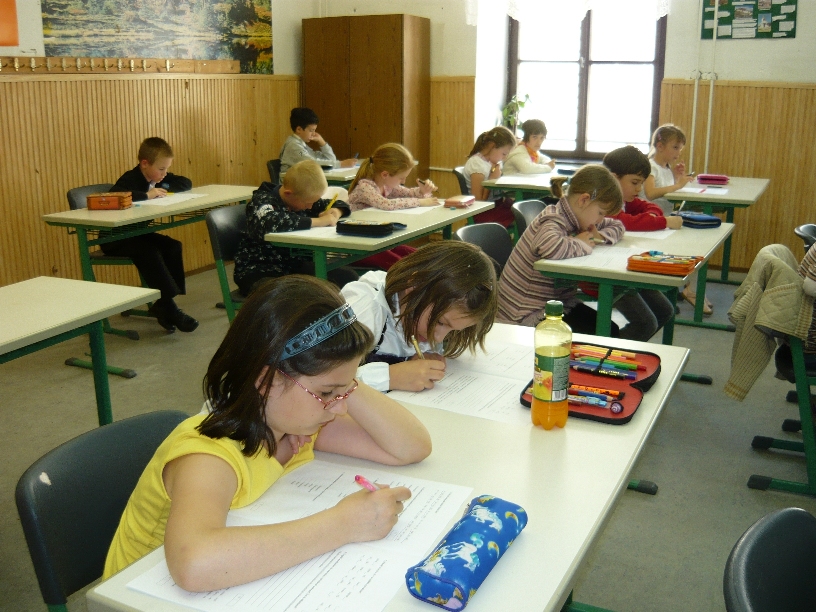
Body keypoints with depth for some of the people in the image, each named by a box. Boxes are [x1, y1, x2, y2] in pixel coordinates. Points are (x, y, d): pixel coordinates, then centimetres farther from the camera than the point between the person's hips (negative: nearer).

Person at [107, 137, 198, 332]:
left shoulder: (158, 177, 3)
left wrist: (164, 188, -12)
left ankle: (162, 305, -12)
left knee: (172, 246, -15)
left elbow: (186, 183, 5)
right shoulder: (130, 179, -20)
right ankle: (168, 307, -28)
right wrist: (147, 194, -36)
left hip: (139, 233, 8)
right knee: (148, 251, -32)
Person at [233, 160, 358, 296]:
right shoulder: (262, 201, -12)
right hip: (258, 271, -6)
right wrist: (318, 221, -30)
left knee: (348, 277, -15)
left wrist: (335, 212, -3)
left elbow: (339, 204, 23)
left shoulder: (302, 198, 8)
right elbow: (269, 223, -37)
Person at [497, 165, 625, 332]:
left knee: (611, 332, -2)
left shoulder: (574, 219, 5)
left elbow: (617, 226, 20)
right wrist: (583, 244, -24)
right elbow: (550, 246, -46)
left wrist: (600, 237, -4)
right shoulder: (554, 221, -21)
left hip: (559, 302, 9)